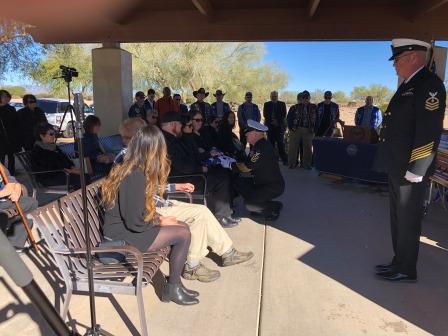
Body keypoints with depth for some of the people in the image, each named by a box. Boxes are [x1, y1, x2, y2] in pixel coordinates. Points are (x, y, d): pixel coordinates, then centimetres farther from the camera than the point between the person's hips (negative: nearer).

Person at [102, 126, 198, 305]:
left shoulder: (127, 168, 3)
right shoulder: (136, 176, -26)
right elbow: (134, 222, -26)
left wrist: (159, 217, 3)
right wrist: (159, 222, -9)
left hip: (124, 225, 9)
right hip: (122, 236, -9)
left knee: (183, 226, 6)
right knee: (183, 234, -11)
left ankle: (175, 283, 15)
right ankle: (172, 289, 7)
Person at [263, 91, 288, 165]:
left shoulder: (282, 104, 10)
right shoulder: (267, 104, 13)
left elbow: (284, 115, 4)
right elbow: (265, 114, 4)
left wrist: (277, 121, -9)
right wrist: (272, 120, -8)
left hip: (279, 126, -2)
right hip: (270, 126, 2)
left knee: (280, 144, -7)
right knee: (271, 144, 1)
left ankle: (284, 160, -5)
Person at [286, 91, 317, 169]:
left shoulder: (314, 108, 7)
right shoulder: (295, 107, 4)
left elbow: (316, 119, 8)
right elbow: (289, 118, 5)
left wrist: (314, 128, -2)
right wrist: (291, 127, -4)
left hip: (308, 131, 1)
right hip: (296, 130, -1)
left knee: (307, 148, 5)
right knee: (293, 147, 2)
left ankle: (306, 164, 16)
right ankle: (292, 163, 11)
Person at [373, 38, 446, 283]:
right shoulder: (408, 86, 15)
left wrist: (414, 170, -22)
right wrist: (393, 165, 16)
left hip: (409, 171, -9)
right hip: (397, 168, 9)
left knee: (408, 223, 5)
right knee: (398, 219, 19)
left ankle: (407, 271, 21)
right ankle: (399, 262, 34)